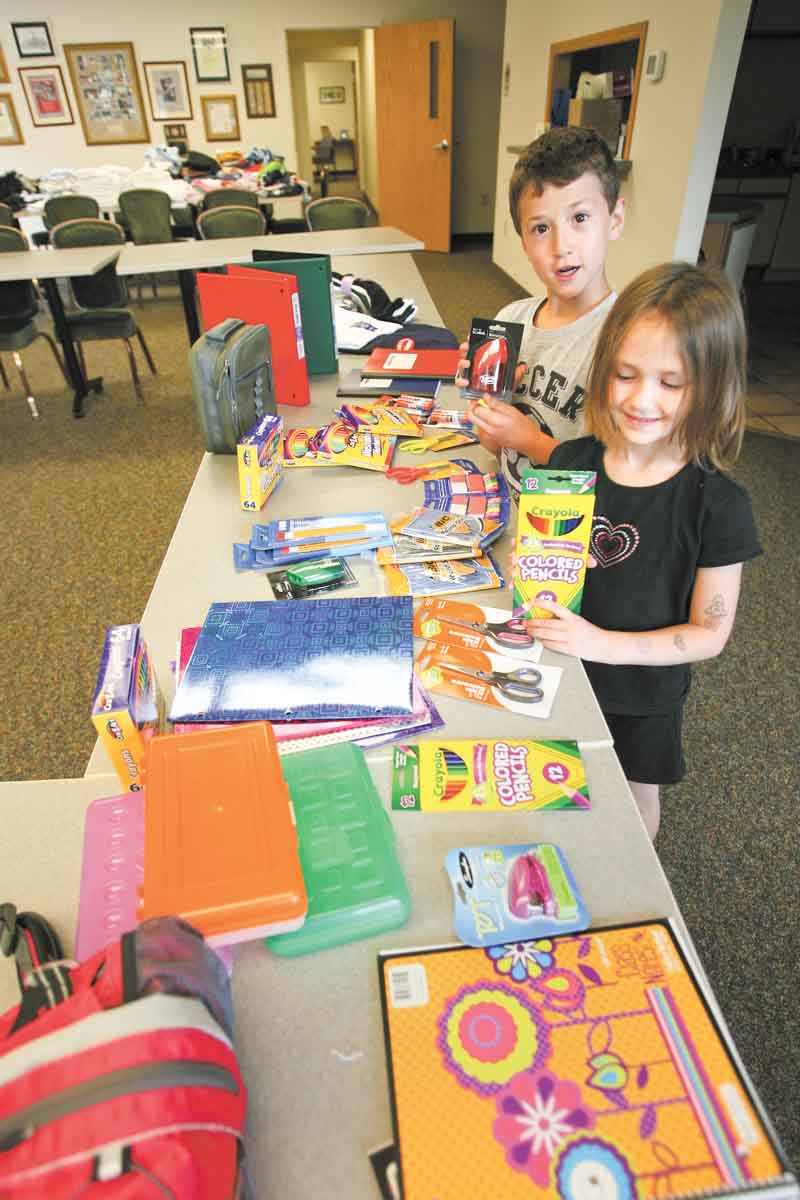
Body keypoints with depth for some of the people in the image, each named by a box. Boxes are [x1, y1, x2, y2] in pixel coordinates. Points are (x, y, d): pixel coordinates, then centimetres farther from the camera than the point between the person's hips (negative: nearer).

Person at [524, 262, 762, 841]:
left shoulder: (719, 506, -21)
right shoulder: (570, 462, -12)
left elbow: (710, 634, -16)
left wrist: (606, 643, -28)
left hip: (642, 693, -2)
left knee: (634, 800, 22)